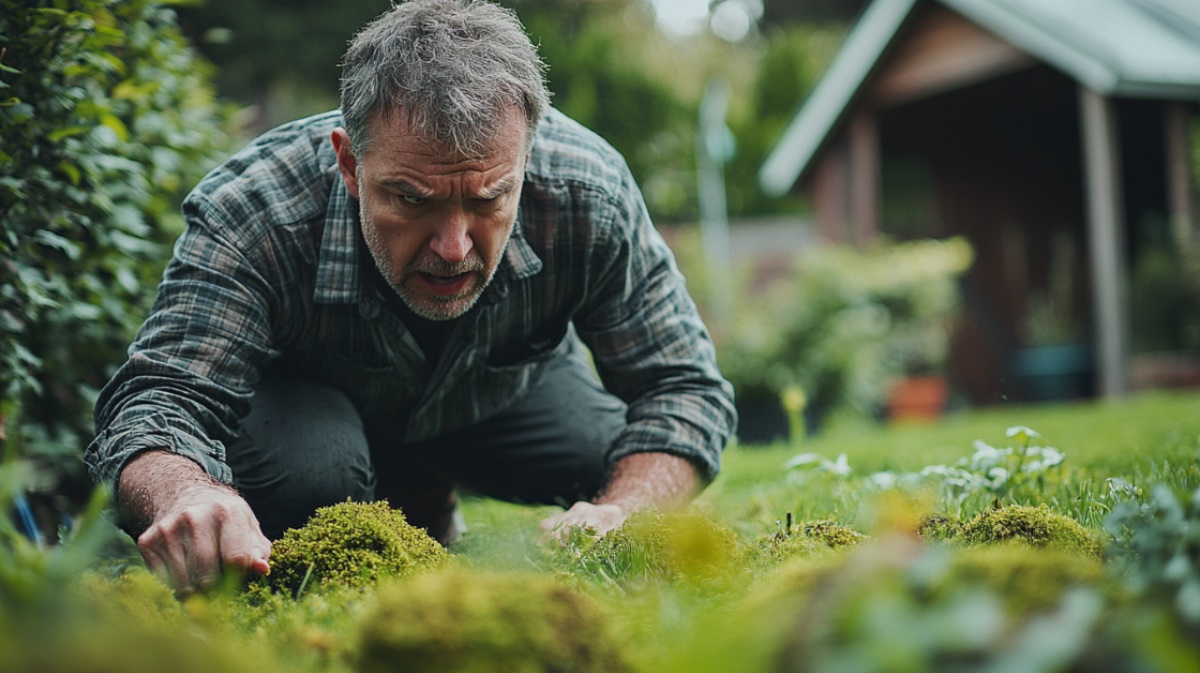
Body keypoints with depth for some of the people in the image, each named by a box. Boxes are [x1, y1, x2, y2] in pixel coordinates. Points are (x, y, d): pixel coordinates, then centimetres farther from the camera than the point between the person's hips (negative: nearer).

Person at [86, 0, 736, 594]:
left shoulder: (589, 194, -33)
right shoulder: (251, 214, -39)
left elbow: (682, 387, -24)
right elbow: (159, 403, -43)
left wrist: (617, 514, -44)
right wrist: (187, 497, -69)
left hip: (511, 391, 4)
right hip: (311, 395, -3)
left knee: (635, 475, -21)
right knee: (302, 469, -36)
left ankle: (430, 513, 11)